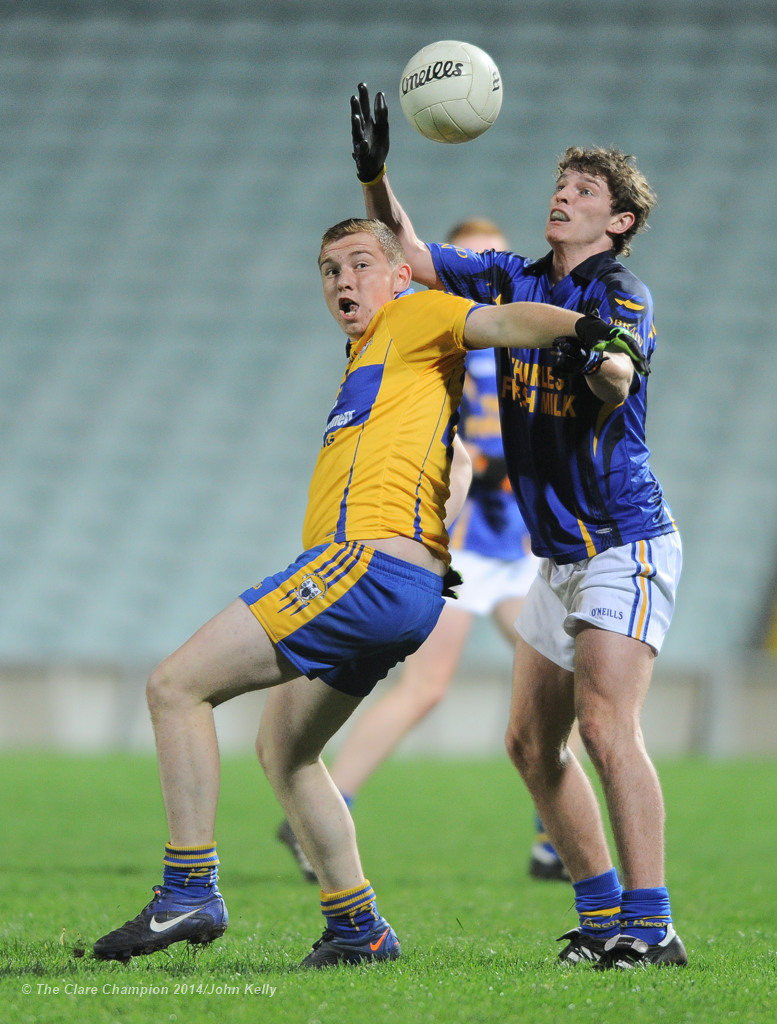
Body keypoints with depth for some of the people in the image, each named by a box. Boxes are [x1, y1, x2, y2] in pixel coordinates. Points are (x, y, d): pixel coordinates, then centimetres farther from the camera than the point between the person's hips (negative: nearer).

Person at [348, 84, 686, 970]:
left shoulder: (623, 298, -12)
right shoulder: (513, 281, 9)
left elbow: (616, 383, -32)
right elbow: (407, 254, 14)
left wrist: (602, 355, -55)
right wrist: (376, 174, -2)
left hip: (624, 543, -8)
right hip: (560, 556, 8)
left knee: (606, 728, -20)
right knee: (530, 743, 10)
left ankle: (651, 928, -21)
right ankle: (602, 913, 18)